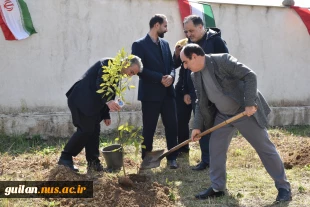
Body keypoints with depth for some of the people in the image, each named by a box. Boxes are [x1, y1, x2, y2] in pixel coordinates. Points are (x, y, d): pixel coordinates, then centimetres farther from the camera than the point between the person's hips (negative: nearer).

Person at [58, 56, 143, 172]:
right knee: (86, 129, -12)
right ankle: (65, 157, -1)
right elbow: (100, 84, -24)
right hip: (81, 100, -9)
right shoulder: (109, 63, -11)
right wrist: (107, 101, -37)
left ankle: (93, 162, 10)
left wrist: (106, 115, 16)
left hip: (92, 103, 10)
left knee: (94, 131, 5)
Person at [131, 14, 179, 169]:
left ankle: (172, 157, 16)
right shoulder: (139, 45, -6)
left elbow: (171, 65, 14)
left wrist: (171, 76, -9)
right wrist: (160, 78, -17)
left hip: (167, 92, 5)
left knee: (172, 126, 3)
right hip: (150, 93, -5)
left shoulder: (165, 44, 14)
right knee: (149, 128, 4)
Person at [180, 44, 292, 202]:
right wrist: (197, 126, 3)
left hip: (246, 112, -7)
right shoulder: (195, 76, 1)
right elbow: (201, 103, 9)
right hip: (223, 116, 7)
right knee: (215, 148, 4)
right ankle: (217, 188, 18)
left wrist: (250, 103, -30)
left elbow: (250, 76, -24)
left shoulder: (223, 60, -21)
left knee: (265, 148, 1)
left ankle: (283, 187, 13)